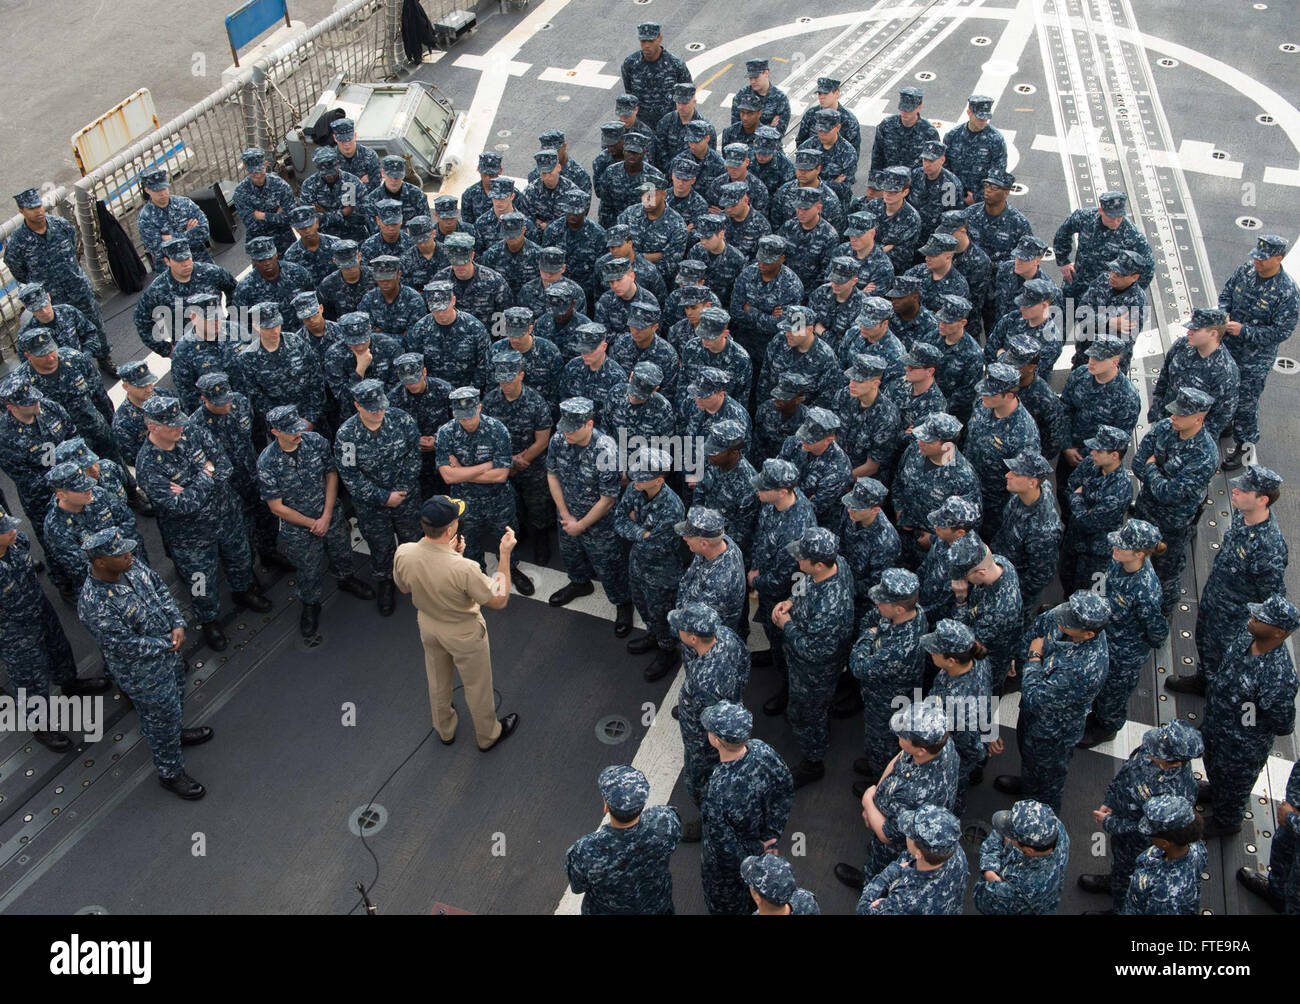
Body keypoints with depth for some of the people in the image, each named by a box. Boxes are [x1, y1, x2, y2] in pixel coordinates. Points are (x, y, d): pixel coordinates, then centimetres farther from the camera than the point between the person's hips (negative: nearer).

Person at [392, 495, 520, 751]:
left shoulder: (403, 554, -27)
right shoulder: (464, 569, -41)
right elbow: (499, 600, -24)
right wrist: (505, 555, -22)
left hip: (428, 627, 4)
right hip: (464, 635, -4)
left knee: (437, 681, 31)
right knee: (477, 687, 23)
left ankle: (445, 730, 57)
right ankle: (488, 736, 49)